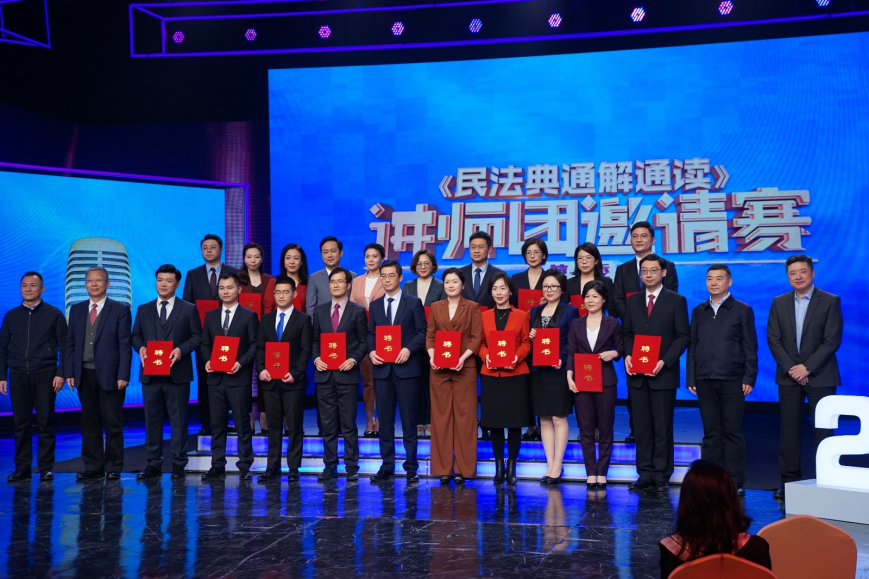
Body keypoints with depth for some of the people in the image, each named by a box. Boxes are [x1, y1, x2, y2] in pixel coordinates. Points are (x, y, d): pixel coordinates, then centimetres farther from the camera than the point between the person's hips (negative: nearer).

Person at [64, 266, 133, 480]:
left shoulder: (120, 310, -1)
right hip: (84, 375, 4)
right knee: (89, 423, 9)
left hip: (109, 375, -4)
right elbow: (70, 343, 12)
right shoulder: (77, 310, 12)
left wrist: (123, 375, -12)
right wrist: (69, 372, 3)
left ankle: (113, 468, 10)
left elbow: (125, 345, -5)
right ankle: (93, 467, 17)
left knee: (113, 423, 2)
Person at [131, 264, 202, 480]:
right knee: (152, 419, 7)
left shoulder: (189, 309, 4)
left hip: (177, 373, -3)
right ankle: (154, 464, 15)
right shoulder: (143, 309, 13)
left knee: (178, 420, 2)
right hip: (150, 373, 3)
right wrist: (140, 348, -8)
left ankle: (178, 464, 9)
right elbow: (136, 335, 13)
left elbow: (197, 336, 0)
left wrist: (181, 349, -15)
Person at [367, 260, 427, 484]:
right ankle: (387, 465, 15)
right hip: (382, 369, 4)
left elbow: (422, 332, -2)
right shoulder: (375, 305, 13)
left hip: (406, 368, -3)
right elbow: (370, 334, 13)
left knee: (409, 419, 1)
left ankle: (411, 466, 9)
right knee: (385, 420, 7)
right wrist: (371, 351, -6)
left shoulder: (414, 303, 2)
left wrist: (409, 349, -16)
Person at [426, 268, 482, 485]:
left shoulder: (472, 307, 6)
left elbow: (476, 337, -1)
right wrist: (431, 355, -9)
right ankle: (443, 467, 9)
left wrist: (463, 357, -16)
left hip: (464, 367, -2)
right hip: (439, 368, 2)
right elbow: (429, 335, 9)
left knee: (464, 416, -1)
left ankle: (463, 468, 5)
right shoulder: (435, 307, 13)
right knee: (440, 416, 2)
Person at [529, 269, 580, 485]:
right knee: (544, 419, 7)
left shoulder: (570, 311, -1)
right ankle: (550, 465, 14)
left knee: (559, 418, -3)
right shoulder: (535, 311, 14)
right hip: (538, 370, 5)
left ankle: (557, 467, 4)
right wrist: (530, 338, -4)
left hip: (559, 370, -5)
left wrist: (562, 360, -18)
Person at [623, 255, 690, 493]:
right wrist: (627, 355, -4)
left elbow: (683, 336, -3)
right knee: (642, 427, 6)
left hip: (663, 373, -3)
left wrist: (664, 361, -14)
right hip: (637, 374, 4)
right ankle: (645, 474, 12)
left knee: (662, 427, 1)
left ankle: (662, 476, 9)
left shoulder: (676, 301, 1)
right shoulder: (632, 301, 12)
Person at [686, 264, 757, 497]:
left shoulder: (742, 310, 4)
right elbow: (692, 346, 12)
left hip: (732, 380, -3)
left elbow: (750, 347, 1)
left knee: (733, 432, 0)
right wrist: (690, 378, 6)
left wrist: (749, 378, -6)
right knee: (711, 433, 7)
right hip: (705, 380, 3)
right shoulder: (699, 311, 13)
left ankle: (736, 483, 6)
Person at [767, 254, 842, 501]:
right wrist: (790, 368, -8)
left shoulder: (830, 301, -1)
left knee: (823, 430, 0)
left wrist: (807, 367, -13)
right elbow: (773, 339, 4)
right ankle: (789, 480, 8)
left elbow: (832, 340, -8)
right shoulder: (779, 303, 8)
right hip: (789, 376, 3)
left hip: (820, 376, -3)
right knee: (789, 430, 3)